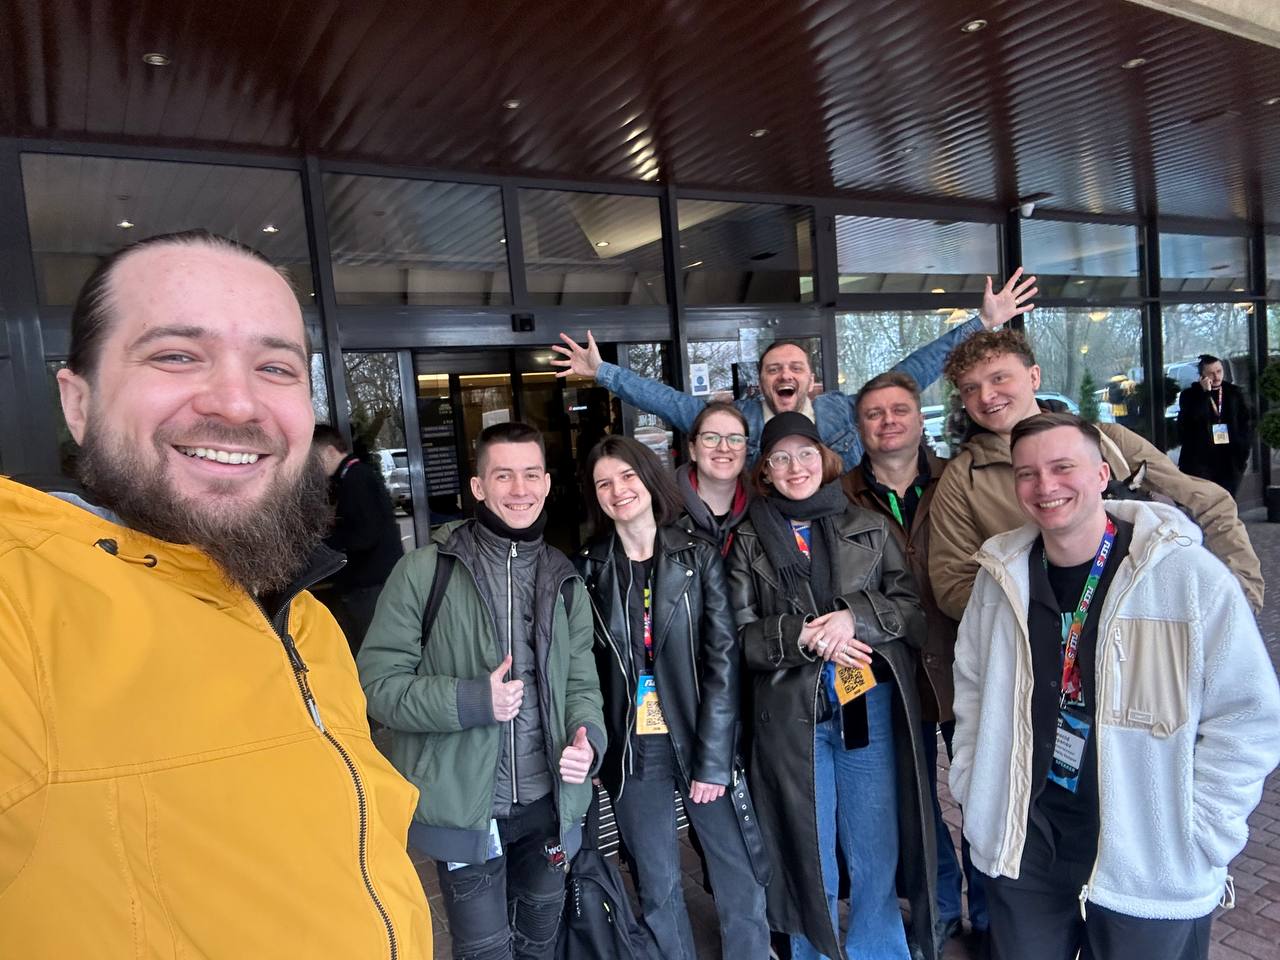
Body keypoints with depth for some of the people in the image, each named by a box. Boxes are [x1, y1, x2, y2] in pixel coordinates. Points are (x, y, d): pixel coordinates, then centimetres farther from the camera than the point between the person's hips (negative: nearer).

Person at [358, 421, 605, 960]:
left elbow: (580, 682, 6)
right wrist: (471, 701, -23)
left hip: (548, 804, 4)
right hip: (465, 807, -4)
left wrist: (587, 735, -14)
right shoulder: (424, 572, -12)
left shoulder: (565, 581, 3)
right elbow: (377, 680, -12)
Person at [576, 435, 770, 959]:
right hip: (632, 751, 1)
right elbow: (586, 670, 3)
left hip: (702, 743, -1)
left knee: (741, 877, 9)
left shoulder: (699, 556, -4)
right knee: (657, 887, 12)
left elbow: (723, 661, -7)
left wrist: (713, 759, -11)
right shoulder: (589, 569, 0)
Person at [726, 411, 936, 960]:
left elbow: (914, 607, 3)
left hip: (871, 704, 1)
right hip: (792, 713, 0)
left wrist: (856, 616, -14)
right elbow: (741, 636, 0)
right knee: (810, 857, 12)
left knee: (877, 853, 10)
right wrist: (801, 636, -16)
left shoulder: (869, 528, 6)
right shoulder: (748, 542, 4)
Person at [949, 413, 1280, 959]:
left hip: (1149, 868, -3)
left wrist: (1195, 836, -11)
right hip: (1021, 843, 3)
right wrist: (974, 788, 6)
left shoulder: (1189, 576, -13)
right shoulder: (1001, 576, -2)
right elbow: (972, 685, 10)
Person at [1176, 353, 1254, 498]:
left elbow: (1247, 423, 13)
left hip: (1230, 462, 3)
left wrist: (1244, 451, 4)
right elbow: (1190, 421, -15)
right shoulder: (1190, 395, 3)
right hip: (1200, 461, -3)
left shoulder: (1235, 393, 12)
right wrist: (1205, 393, -15)